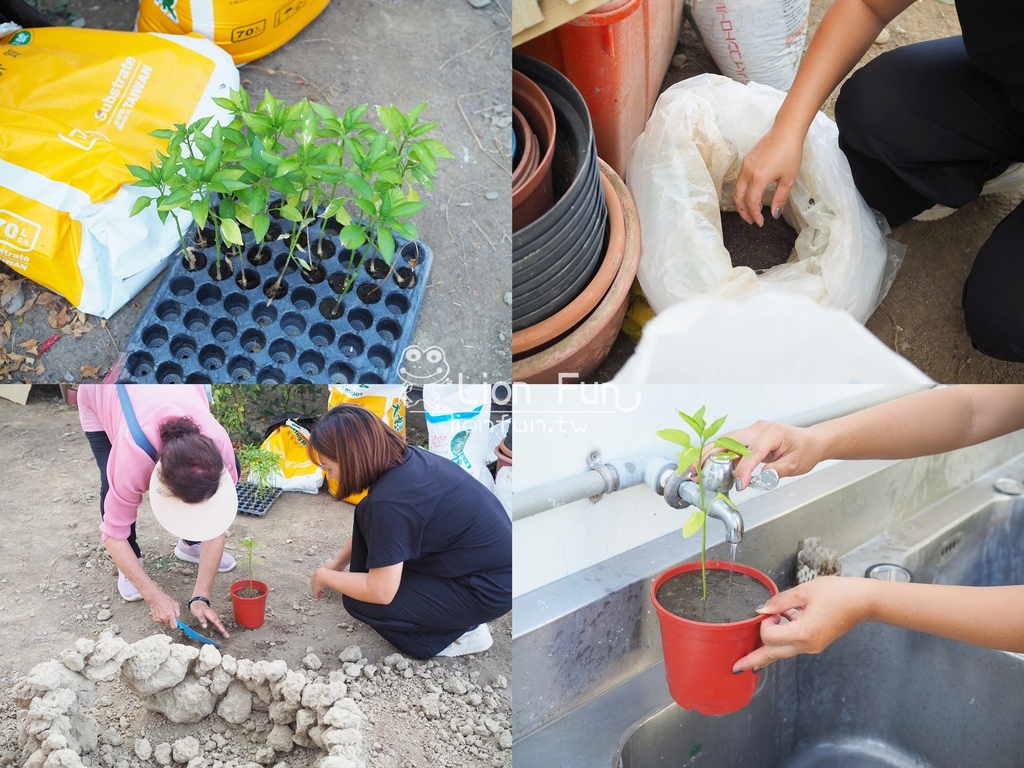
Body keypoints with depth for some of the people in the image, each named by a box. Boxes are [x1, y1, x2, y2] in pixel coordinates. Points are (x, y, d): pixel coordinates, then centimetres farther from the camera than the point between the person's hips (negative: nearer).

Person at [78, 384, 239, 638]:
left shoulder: (218, 445, -37)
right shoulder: (133, 457, -44)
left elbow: (216, 522, -26)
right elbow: (113, 533, -31)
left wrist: (201, 597, -29)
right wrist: (155, 597, -35)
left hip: (174, 391, 3)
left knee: (232, 469, -13)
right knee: (114, 486, -27)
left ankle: (190, 544, 11)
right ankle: (128, 566, 0)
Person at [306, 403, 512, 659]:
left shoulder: (390, 500, -28)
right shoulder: (405, 459, -2)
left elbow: (380, 593, -20)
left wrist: (324, 576, -5)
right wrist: (337, 563, 22)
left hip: (490, 589, -9)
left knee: (360, 603, -7)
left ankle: (461, 633, 3)